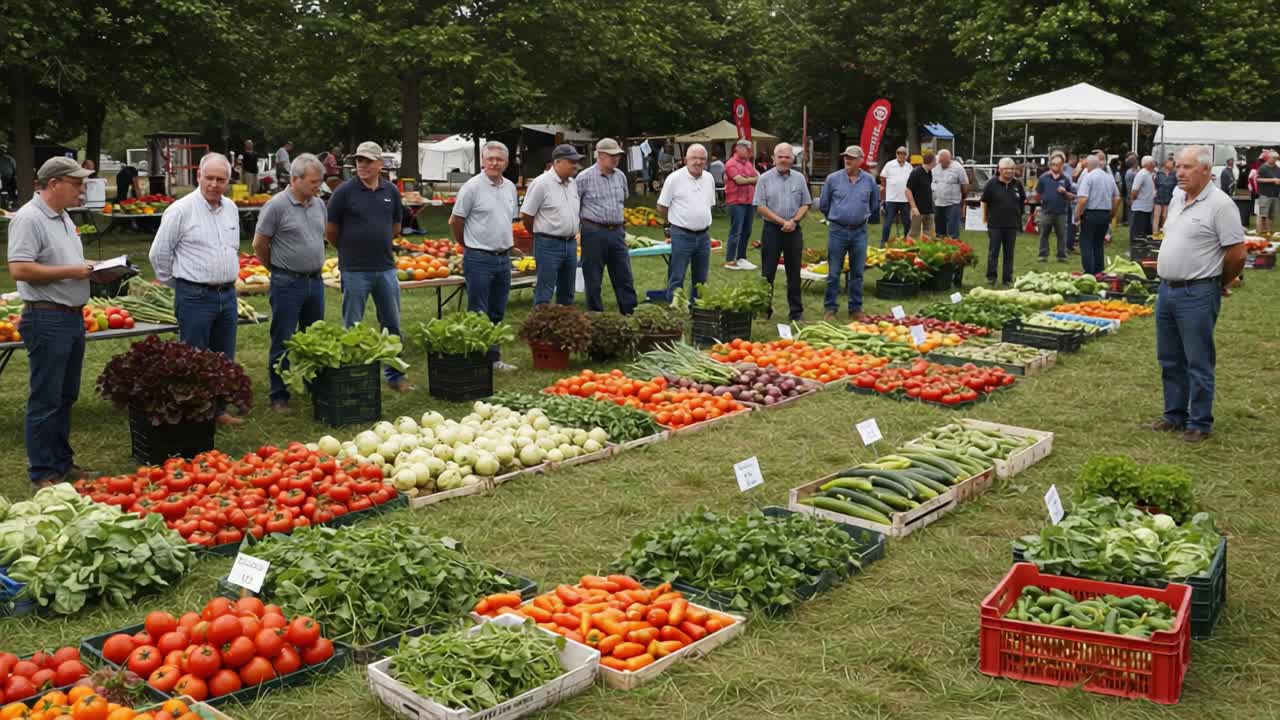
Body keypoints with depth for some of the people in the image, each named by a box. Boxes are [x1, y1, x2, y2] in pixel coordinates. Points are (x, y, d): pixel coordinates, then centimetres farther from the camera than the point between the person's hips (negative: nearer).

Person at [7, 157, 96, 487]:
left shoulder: (63, 218, 15)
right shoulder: (28, 218, -14)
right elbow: (19, 269, -22)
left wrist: (90, 269, 8)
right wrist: (71, 271, -18)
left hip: (73, 316, 9)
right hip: (47, 320, -9)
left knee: (65, 397, 16)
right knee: (45, 401, -2)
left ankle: (62, 463, 26)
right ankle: (43, 474, 6)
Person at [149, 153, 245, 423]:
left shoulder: (231, 208, 10)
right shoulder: (181, 210, -10)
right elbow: (159, 253, -3)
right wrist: (180, 284, 4)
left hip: (228, 294, 6)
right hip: (195, 297, -6)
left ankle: (218, 410, 25)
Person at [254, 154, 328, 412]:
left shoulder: (319, 204, 7)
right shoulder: (276, 206, -12)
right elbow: (259, 245, -5)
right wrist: (280, 268, 6)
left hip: (315, 281, 6)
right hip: (287, 284, -6)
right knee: (283, 343, 1)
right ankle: (279, 396, 10)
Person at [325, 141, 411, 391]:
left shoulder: (391, 191, 5)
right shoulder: (344, 191, -7)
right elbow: (330, 232, 0)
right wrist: (351, 249, 10)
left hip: (386, 268, 4)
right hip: (355, 270, -3)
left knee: (392, 326, 10)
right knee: (352, 329, 5)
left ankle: (395, 375, 22)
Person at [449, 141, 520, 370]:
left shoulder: (510, 187, 10)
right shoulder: (472, 187, -10)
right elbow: (455, 221, -4)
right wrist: (468, 245, 7)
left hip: (503, 257, 7)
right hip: (479, 259, -7)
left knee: (497, 313, 13)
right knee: (478, 314, -3)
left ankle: (493, 357, 21)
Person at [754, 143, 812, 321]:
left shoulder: (799, 178, 6)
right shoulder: (765, 178, -2)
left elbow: (805, 204, 8)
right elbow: (760, 206, -7)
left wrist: (794, 221, -10)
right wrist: (782, 222, -11)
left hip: (794, 230, 2)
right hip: (772, 230, -2)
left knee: (794, 273, 7)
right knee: (768, 273, 2)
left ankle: (796, 311, 15)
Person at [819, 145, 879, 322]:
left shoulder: (869, 181, 3)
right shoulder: (833, 179, -2)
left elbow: (875, 206, 17)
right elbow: (823, 204, 10)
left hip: (860, 232, 2)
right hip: (837, 231, -2)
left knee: (857, 273, 7)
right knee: (834, 273, 1)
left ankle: (856, 309, 17)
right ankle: (829, 308, 9)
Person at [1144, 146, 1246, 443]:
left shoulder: (1219, 204, -14)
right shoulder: (1177, 198, 11)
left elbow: (1237, 253, -14)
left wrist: (1219, 283, 0)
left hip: (1197, 295, -8)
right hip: (1167, 289, 8)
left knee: (1199, 363, 1)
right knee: (1170, 360, 16)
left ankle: (1199, 423, 10)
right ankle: (1174, 415, 28)